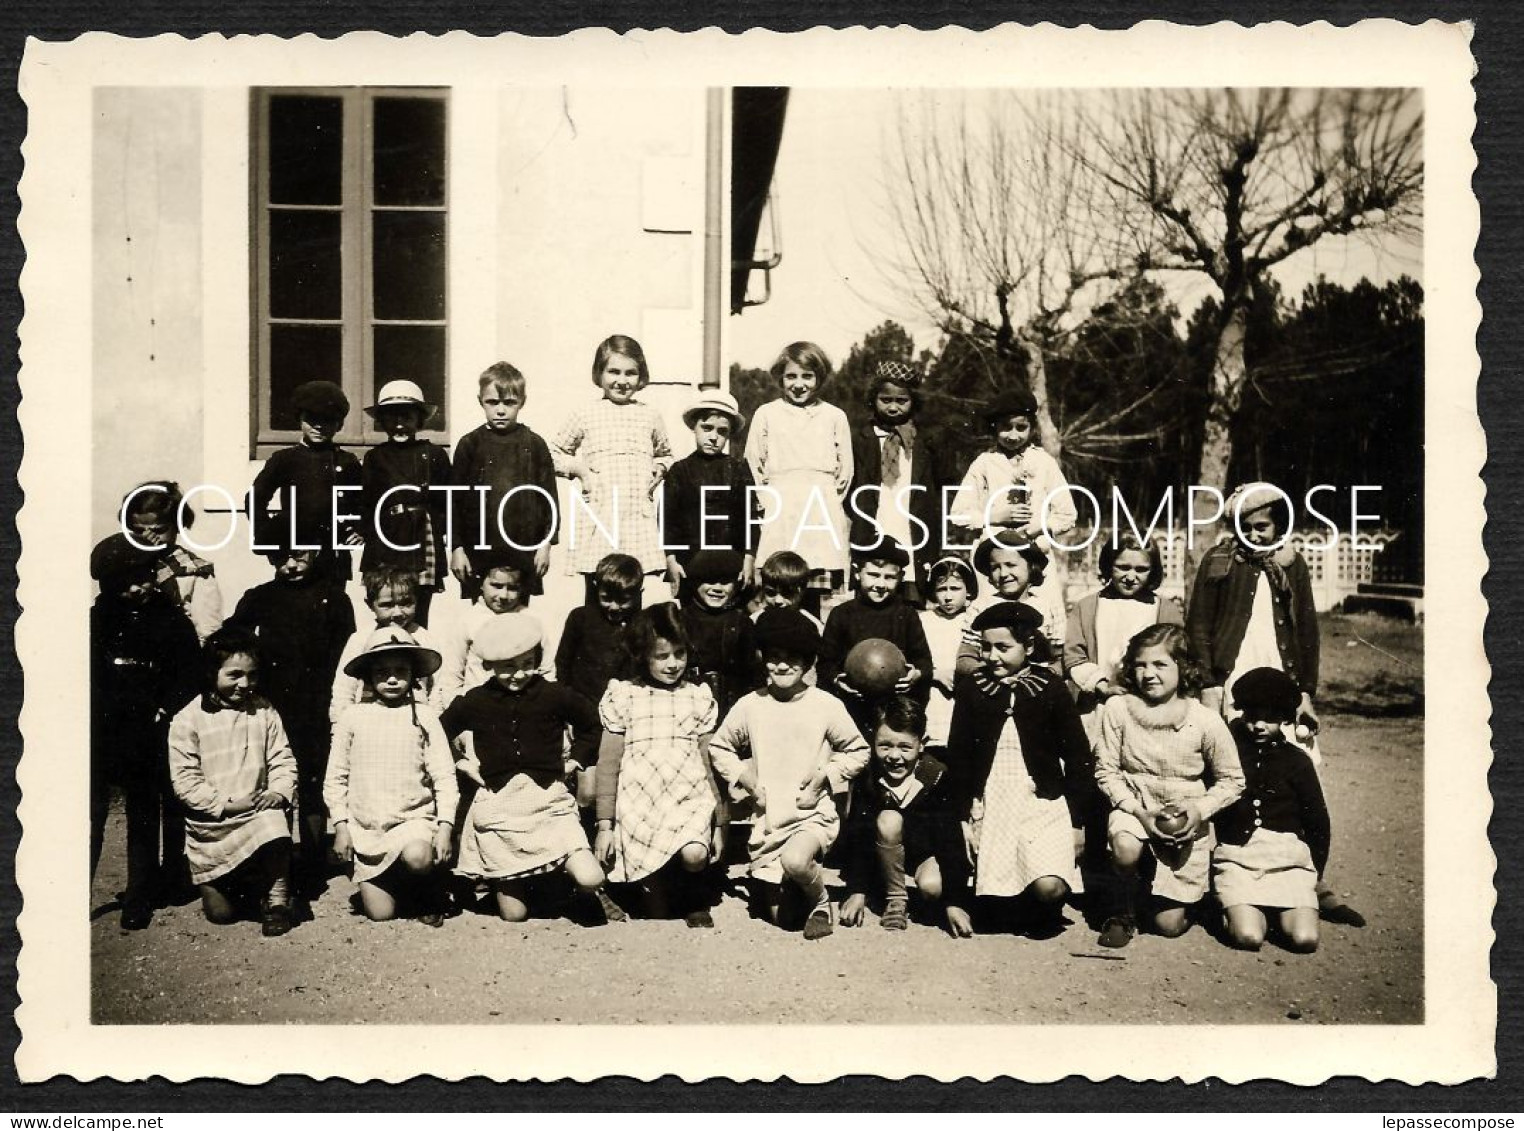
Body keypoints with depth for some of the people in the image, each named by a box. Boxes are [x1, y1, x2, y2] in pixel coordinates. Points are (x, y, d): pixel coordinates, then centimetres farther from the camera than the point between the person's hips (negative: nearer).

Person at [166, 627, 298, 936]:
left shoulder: (263, 711, 4)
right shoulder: (187, 720, -5)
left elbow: (282, 761, 3)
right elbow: (185, 780, -9)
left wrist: (280, 792, -17)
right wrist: (226, 804, -19)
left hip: (257, 811, 1)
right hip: (211, 825, -1)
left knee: (275, 823, -37)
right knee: (220, 913, 1)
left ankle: (276, 902, -15)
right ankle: (228, 884, 38)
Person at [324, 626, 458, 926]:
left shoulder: (423, 716, -1)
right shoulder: (353, 717, 2)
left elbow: (444, 776, -3)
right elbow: (335, 778, 6)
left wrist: (445, 826, -12)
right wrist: (341, 825, -1)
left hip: (413, 818, -2)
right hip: (365, 827, 2)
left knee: (417, 856, -35)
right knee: (379, 914, -3)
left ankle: (430, 897, -1)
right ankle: (396, 883, 33)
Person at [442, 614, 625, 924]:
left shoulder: (555, 695, -1)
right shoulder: (474, 702, 1)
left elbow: (592, 724, 14)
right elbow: (439, 734, 18)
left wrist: (575, 761, 6)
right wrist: (462, 763, 8)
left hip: (548, 801, -1)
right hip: (498, 808, 1)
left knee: (590, 879, -21)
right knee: (514, 916, 3)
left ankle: (598, 895, 17)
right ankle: (503, 877, 38)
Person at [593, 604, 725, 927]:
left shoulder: (699, 698, 10)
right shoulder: (623, 696, 5)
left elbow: (710, 763, 13)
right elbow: (608, 763, 6)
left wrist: (719, 823, 12)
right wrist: (605, 825, 2)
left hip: (690, 796, 1)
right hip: (639, 801, 0)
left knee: (694, 855, -27)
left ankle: (696, 900, 1)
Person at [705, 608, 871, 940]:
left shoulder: (827, 706, -8)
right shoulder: (749, 706, -2)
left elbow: (858, 751, 2)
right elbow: (718, 747, 11)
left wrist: (825, 776, -11)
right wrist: (744, 778, -3)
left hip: (814, 813, -3)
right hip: (766, 818, 3)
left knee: (795, 861, -36)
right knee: (780, 918, 7)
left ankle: (820, 901, -3)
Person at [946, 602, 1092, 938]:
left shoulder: (1051, 688, -1)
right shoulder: (971, 689, 3)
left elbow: (1077, 756, 3)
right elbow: (958, 756, 7)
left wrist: (1078, 821, 1)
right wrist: (965, 814, 2)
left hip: (1043, 800, -2)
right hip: (990, 803, 2)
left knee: (1050, 888, -21)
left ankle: (1045, 916, 14)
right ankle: (1022, 911, 21)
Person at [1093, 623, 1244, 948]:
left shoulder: (1205, 721, -12)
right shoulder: (1118, 709, -11)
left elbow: (1232, 780, -1)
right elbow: (1106, 771, -7)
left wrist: (1200, 809, -18)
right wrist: (1139, 812, -19)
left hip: (1185, 820, 0)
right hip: (1134, 805, 0)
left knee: (1169, 924, 1)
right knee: (1125, 849, -37)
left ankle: (1186, 891, 39)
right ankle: (1122, 911, -4)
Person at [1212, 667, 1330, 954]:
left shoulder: (1296, 761, 9)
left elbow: (1318, 825, 14)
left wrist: (1314, 873, 9)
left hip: (1287, 857, 1)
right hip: (1236, 856, -1)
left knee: (1305, 939, -18)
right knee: (1248, 937, -23)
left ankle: (1282, 910, 13)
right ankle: (1239, 908, 10)